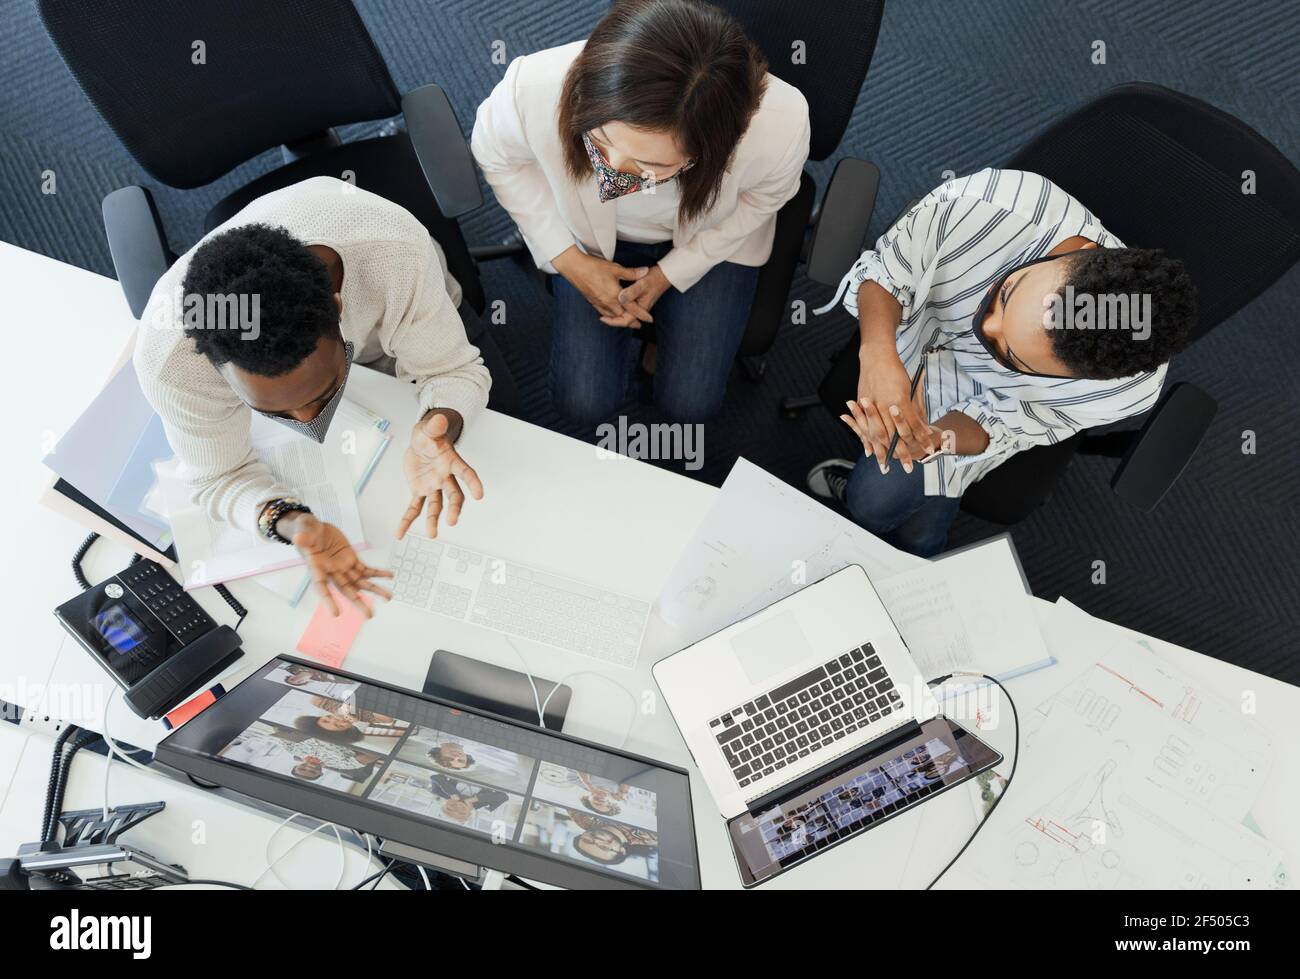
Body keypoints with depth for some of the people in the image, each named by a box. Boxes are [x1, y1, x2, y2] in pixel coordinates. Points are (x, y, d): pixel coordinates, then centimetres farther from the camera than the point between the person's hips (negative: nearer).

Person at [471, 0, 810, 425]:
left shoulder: (782, 125, -39)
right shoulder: (532, 88, -39)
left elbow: (763, 197, -12)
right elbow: (496, 156, -12)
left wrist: (668, 274, -12)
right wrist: (569, 261, -15)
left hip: (710, 238, 0)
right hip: (593, 236, 1)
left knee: (689, 403, -1)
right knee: (584, 403, -1)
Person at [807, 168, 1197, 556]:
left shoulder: (1127, 389, -36)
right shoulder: (982, 201, -42)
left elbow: (1001, 424, -20)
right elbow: (884, 272, -24)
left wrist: (934, 442, -43)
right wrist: (878, 354, -45)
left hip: (969, 398, -1)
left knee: (876, 503, -11)